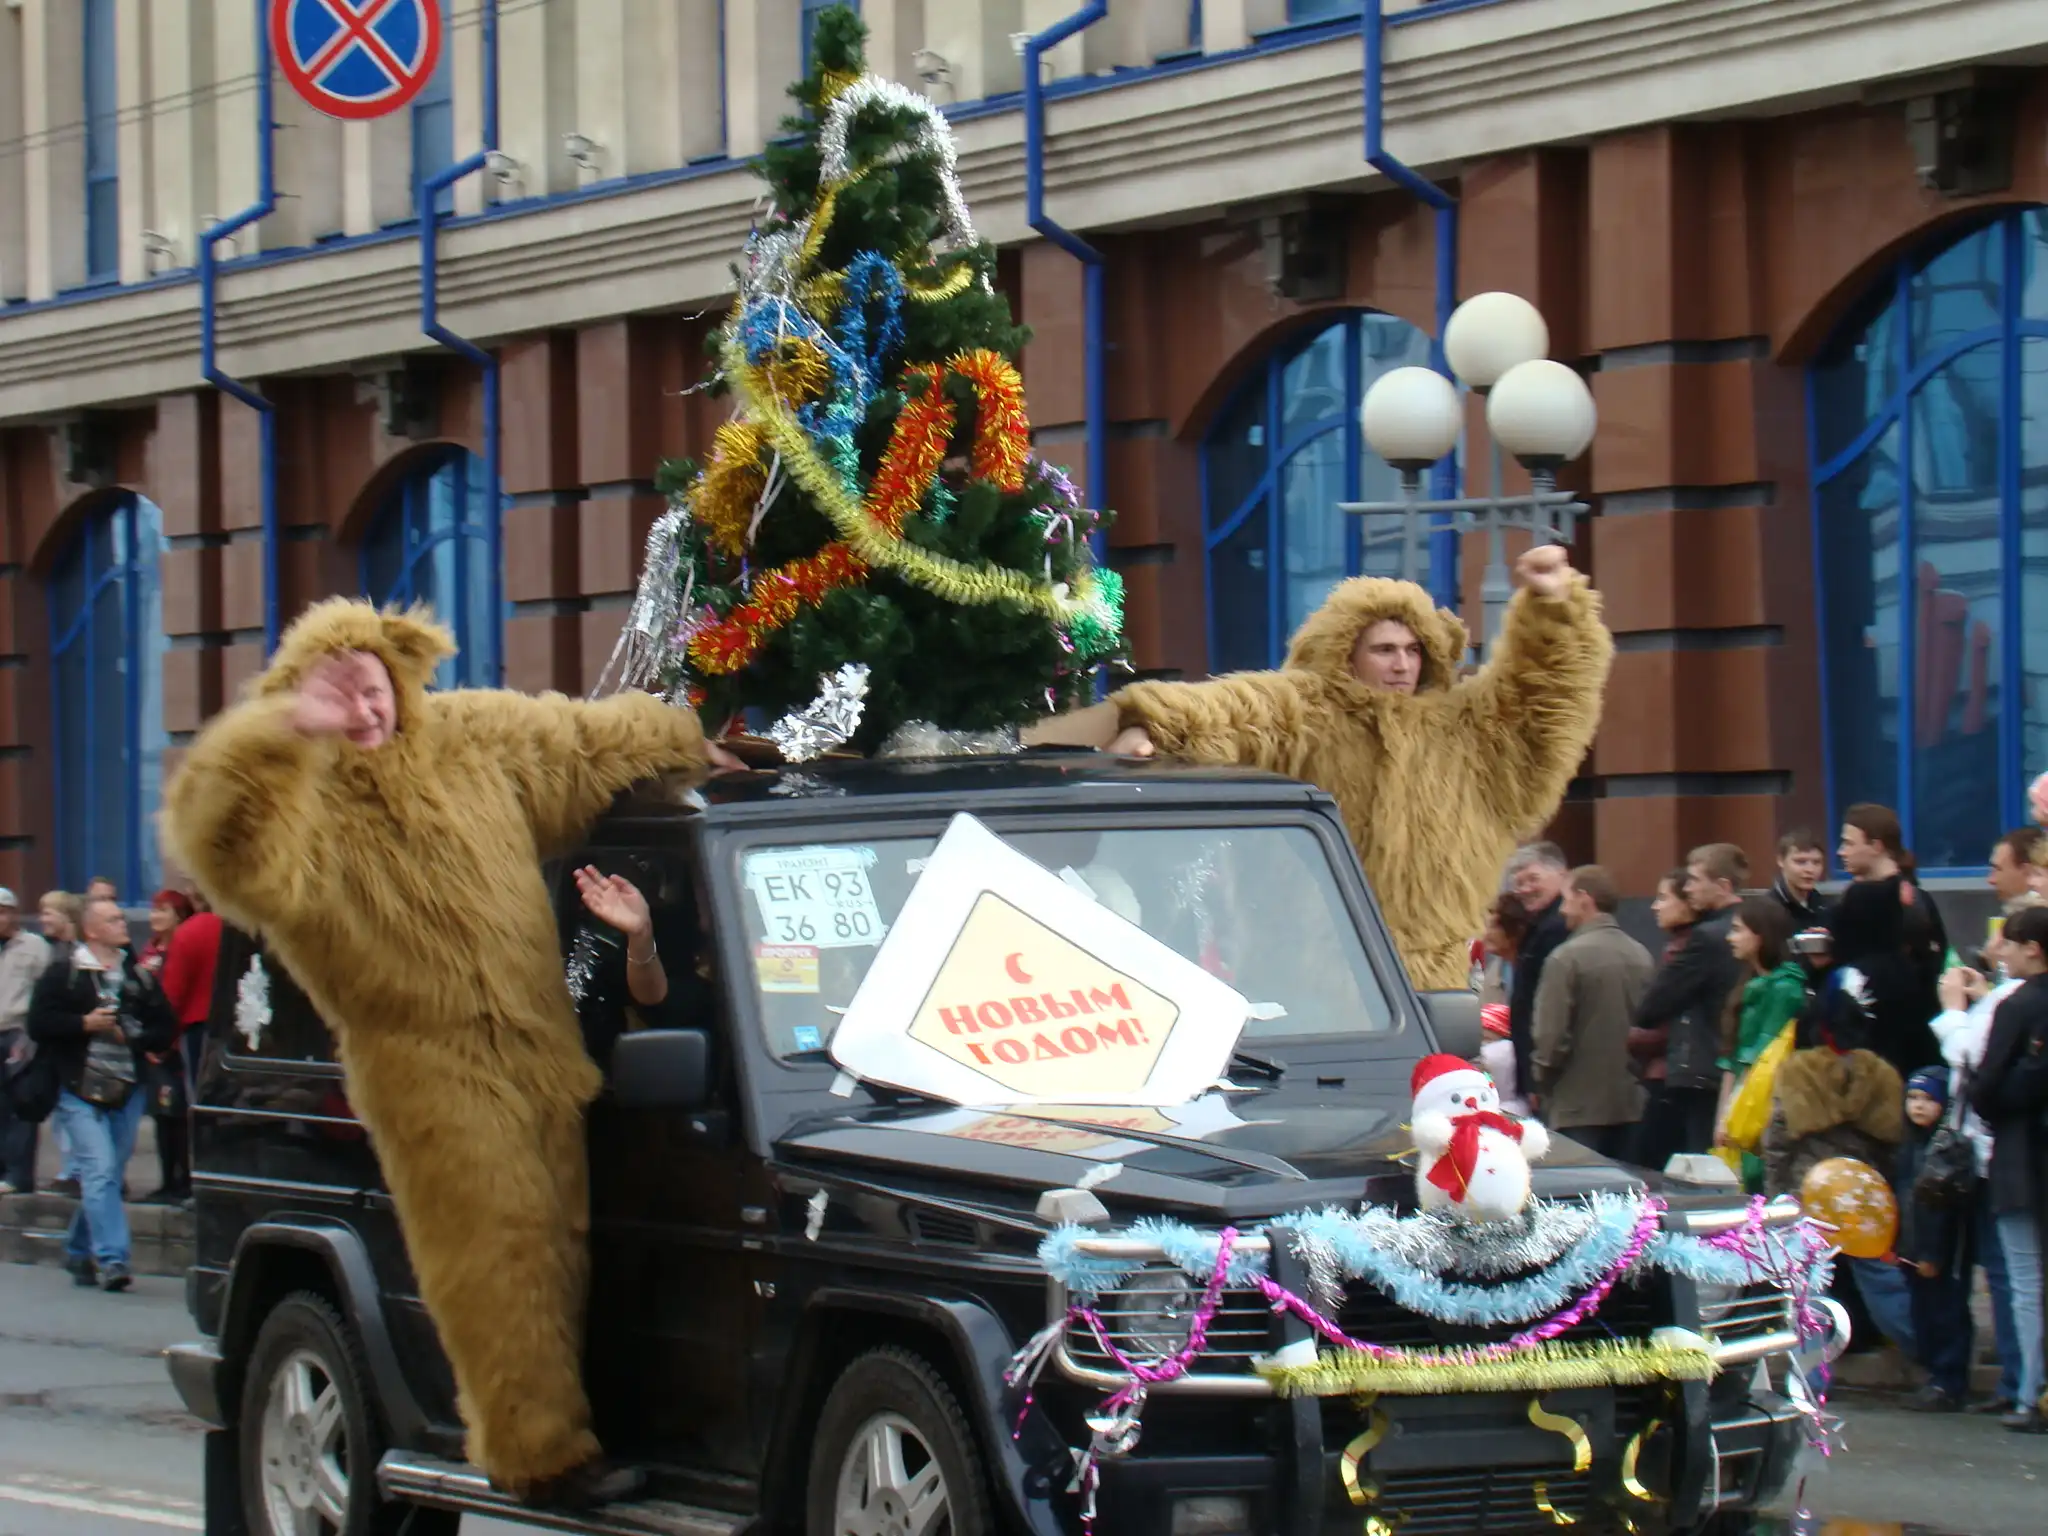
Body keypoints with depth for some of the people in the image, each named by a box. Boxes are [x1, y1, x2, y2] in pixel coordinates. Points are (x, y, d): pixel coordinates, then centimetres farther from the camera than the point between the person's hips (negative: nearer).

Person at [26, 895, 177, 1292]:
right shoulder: (63, 970, 0)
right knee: (100, 1171, -15)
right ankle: (110, 1259, -18)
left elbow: (166, 1028, 10)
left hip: (126, 1091, 4)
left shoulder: (139, 975, 10)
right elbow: (39, 1022, -6)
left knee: (107, 1176, 10)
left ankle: (79, 1252, 27)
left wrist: (132, 1036, -7)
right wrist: (85, 1024, -14)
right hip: (81, 1090, -4)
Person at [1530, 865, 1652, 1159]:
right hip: (1630, 1103, 6)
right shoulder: (1642, 956, 5)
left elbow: (1552, 1035, -13)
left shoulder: (1568, 957, -13)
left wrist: (1541, 1084, 1)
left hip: (1578, 1105, -6)